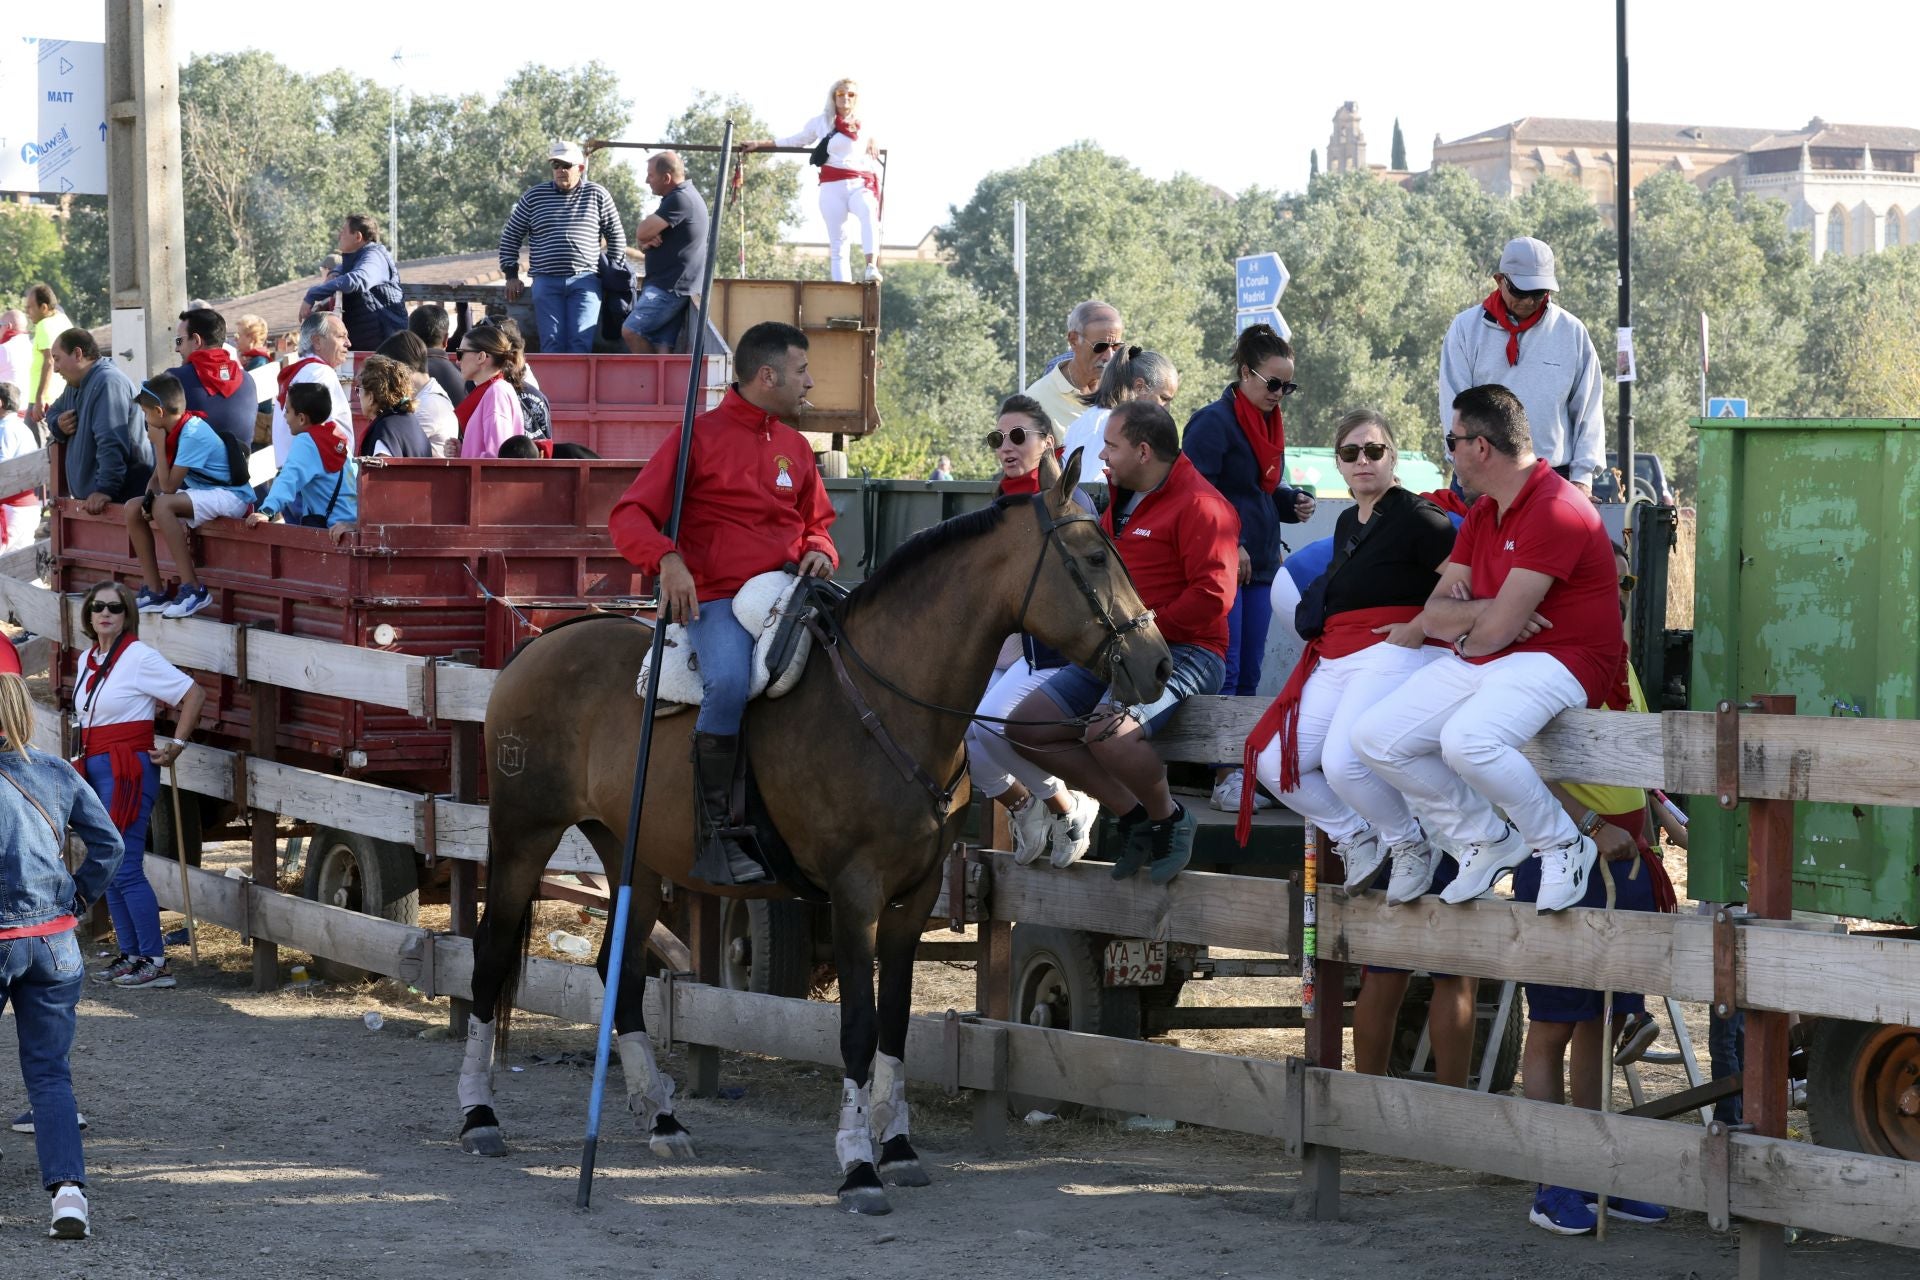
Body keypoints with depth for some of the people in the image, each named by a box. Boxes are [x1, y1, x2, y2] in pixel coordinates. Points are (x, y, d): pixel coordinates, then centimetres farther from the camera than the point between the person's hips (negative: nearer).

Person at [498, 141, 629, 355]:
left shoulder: (597, 195, 7)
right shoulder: (534, 196, 10)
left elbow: (616, 236, 14)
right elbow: (510, 236, 15)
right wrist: (511, 275, 9)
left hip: (585, 282, -1)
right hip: (546, 281, 1)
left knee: (581, 341, -11)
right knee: (552, 343, -6)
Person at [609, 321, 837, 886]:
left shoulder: (795, 446, 20)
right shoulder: (700, 435, 1)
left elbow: (815, 522, 32)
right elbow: (630, 515, -3)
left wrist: (818, 552, 7)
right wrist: (667, 559, -22)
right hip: (716, 598, -6)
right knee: (729, 682, -35)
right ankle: (715, 835, -26)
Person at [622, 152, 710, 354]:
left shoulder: (680, 200, -14)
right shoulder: (679, 197, 21)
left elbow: (642, 232, -19)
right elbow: (643, 235, 19)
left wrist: (644, 237, 5)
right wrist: (644, 241, -4)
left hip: (669, 288, -10)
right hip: (669, 286, 10)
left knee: (631, 331, -15)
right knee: (662, 348, 2)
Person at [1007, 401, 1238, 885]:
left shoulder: (1198, 504, -12)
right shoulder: (1121, 502, 18)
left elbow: (1212, 593, -21)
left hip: (1183, 651, -10)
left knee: (1107, 731, -36)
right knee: (1026, 729, -3)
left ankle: (1168, 817, -7)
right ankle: (1131, 814, 3)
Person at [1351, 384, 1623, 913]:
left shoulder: (1554, 511, -18)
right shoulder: (1481, 514, 14)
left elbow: (1498, 628, -21)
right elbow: (1433, 615, 8)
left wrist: (1462, 633, 2)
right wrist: (1486, 611, -13)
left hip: (1555, 661, -9)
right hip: (1480, 662, 9)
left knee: (1467, 740, -36)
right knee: (1375, 738, -4)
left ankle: (1562, 845, -13)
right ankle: (1486, 841, 7)